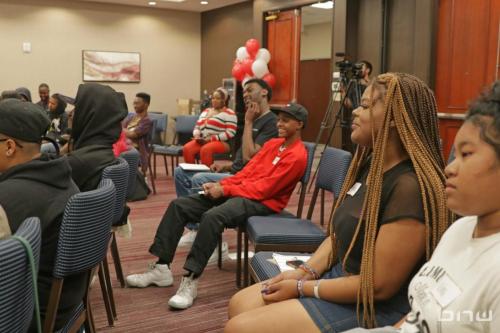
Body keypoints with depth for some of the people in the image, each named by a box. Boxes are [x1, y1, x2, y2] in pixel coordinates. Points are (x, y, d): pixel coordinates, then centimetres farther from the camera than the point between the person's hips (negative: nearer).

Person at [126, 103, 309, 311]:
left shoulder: (297, 155, -9)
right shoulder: (272, 144, 19)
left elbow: (263, 189, -16)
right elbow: (246, 172, 15)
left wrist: (224, 190, -15)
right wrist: (220, 184, -2)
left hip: (262, 202, -9)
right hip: (239, 191, 9)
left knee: (213, 216, -37)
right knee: (179, 205, -5)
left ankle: (191, 281, -29)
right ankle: (162, 268, -6)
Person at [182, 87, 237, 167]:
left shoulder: (229, 114, -1)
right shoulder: (206, 111, 22)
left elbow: (230, 133, -12)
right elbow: (197, 126, 23)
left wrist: (212, 139, -16)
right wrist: (196, 135, -1)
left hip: (221, 142, -6)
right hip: (202, 141, 6)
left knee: (205, 149, -37)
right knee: (187, 148, -22)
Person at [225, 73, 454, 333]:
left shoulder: (411, 187, -25)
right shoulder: (369, 165, 5)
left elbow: (379, 285, -24)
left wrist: (302, 288, -15)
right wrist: (304, 272, -3)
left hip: (374, 309, -8)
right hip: (338, 276, 9)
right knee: (240, 305, 6)